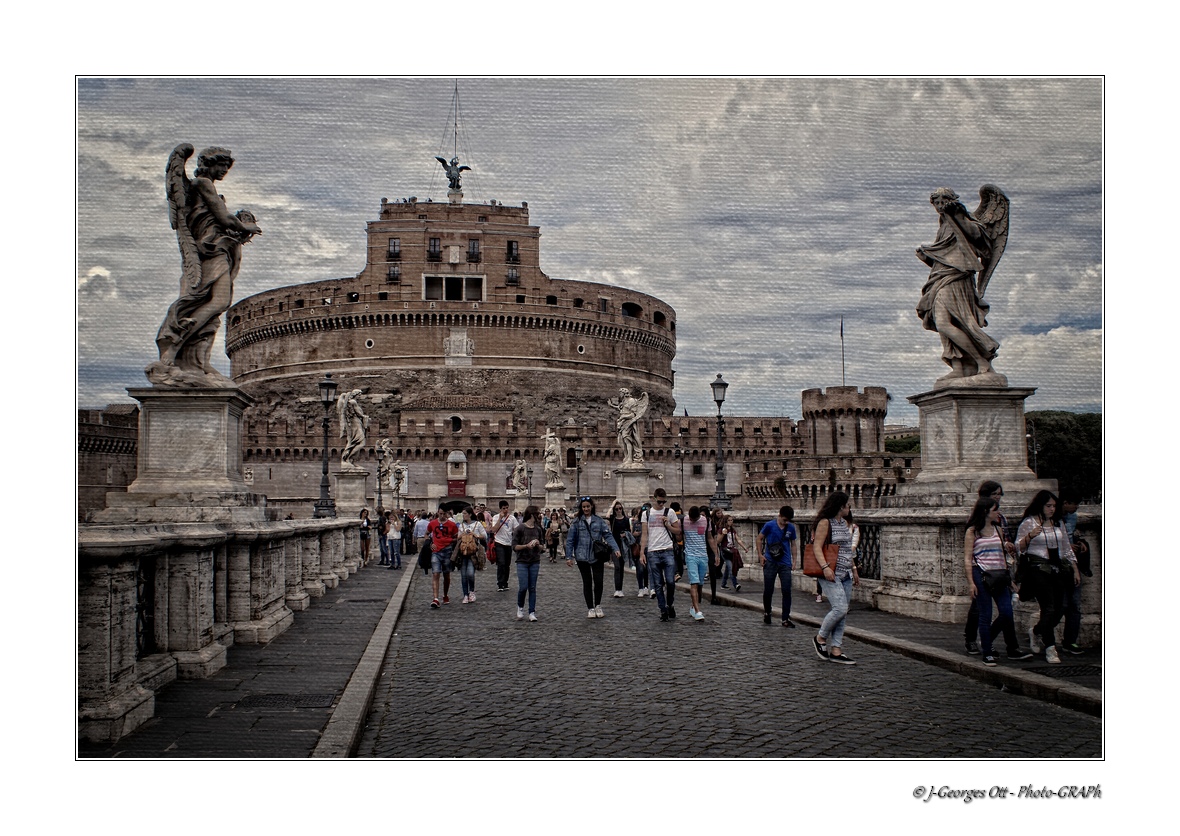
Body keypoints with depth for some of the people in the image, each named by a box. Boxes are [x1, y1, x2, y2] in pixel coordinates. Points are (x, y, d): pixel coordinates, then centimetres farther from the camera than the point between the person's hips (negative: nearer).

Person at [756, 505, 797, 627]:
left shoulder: (791, 528, 3)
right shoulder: (769, 526, -5)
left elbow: (793, 544, 13)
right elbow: (759, 539, 4)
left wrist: (794, 560, 7)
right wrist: (760, 555, -4)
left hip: (785, 563, 2)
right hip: (770, 562, -2)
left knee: (787, 591, -3)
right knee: (768, 590, 6)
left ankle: (786, 619, 3)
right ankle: (766, 613, 28)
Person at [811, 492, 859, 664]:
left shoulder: (845, 523, 17)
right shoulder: (825, 522, -8)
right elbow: (817, 547, -15)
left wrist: (854, 569, 22)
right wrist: (825, 567, -27)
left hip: (846, 575, 8)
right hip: (831, 574, -8)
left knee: (842, 613, 4)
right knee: (840, 608, -18)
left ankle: (836, 650, 7)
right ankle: (820, 638, 3)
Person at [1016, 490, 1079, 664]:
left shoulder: (1058, 523, 16)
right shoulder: (1029, 523, 0)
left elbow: (1067, 549, 22)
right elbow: (1018, 548, -3)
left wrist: (1075, 570, 18)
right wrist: (1030, 536, -21)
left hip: (1058, 570, 6)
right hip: (1038, 570, -6)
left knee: (1060, 607, 1)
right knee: (1049, 608, -13)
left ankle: (1036, 632, 28)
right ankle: (1050, 649, -7)